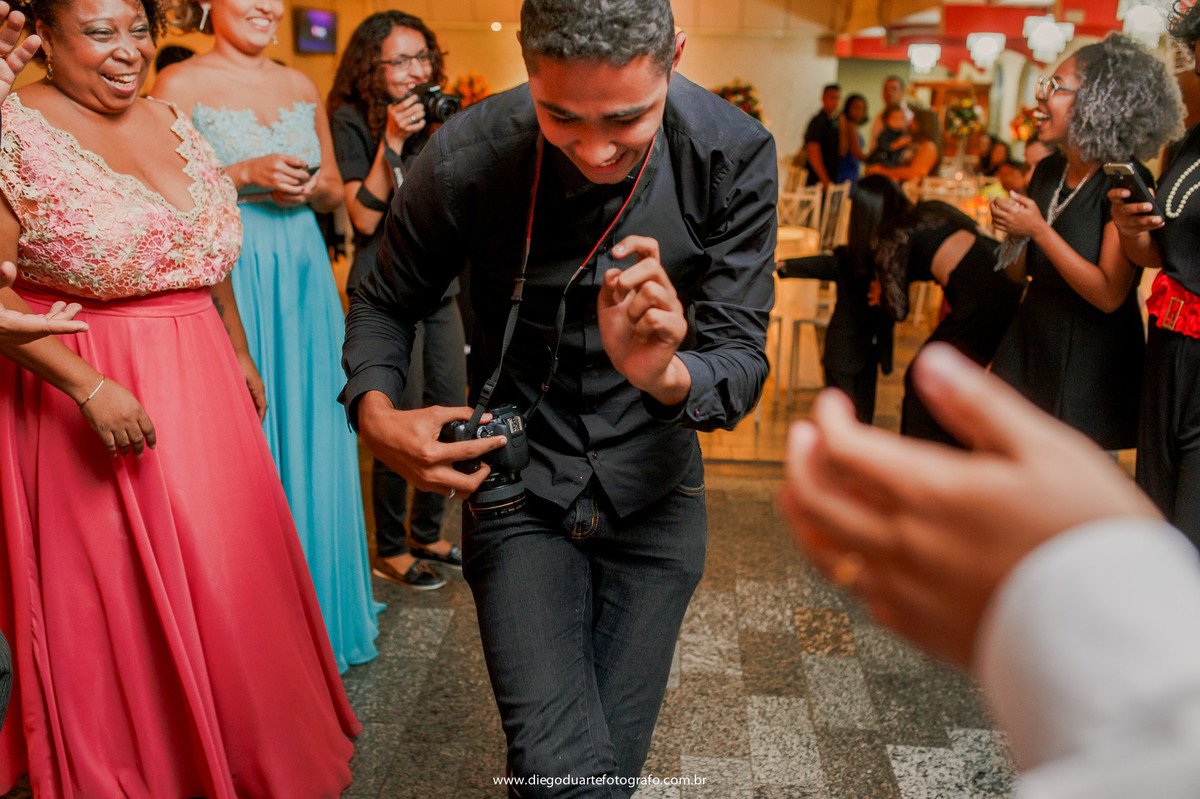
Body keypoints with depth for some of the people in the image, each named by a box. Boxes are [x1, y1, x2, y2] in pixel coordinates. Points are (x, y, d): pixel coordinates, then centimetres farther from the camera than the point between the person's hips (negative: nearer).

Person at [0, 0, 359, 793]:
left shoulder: (170, 119, 10)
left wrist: (240, 353, 18)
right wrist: (88, 387, -21)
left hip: (202, 379, 6)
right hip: (93, 399, -6)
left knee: (228, 569, 13)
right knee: (119, 593, 6)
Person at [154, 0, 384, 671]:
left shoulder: (302, 87, 13)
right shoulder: (179, 85, -3)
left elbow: (336, 192, 17)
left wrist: (310, 187, -4)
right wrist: (244, 175, -15)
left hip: (304, 280, 5)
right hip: (227, 281, -5)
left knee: (312, 436, 10)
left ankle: (320, 601, 27)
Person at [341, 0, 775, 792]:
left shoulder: (734, 155, -16)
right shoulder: (466, 157, -17)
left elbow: (742, 362, -15)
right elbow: (386, 302, -1)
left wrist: (668, 375, -38)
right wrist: (376, 413, -21)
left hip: (654, 491, 2)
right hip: (519, 484, -1)